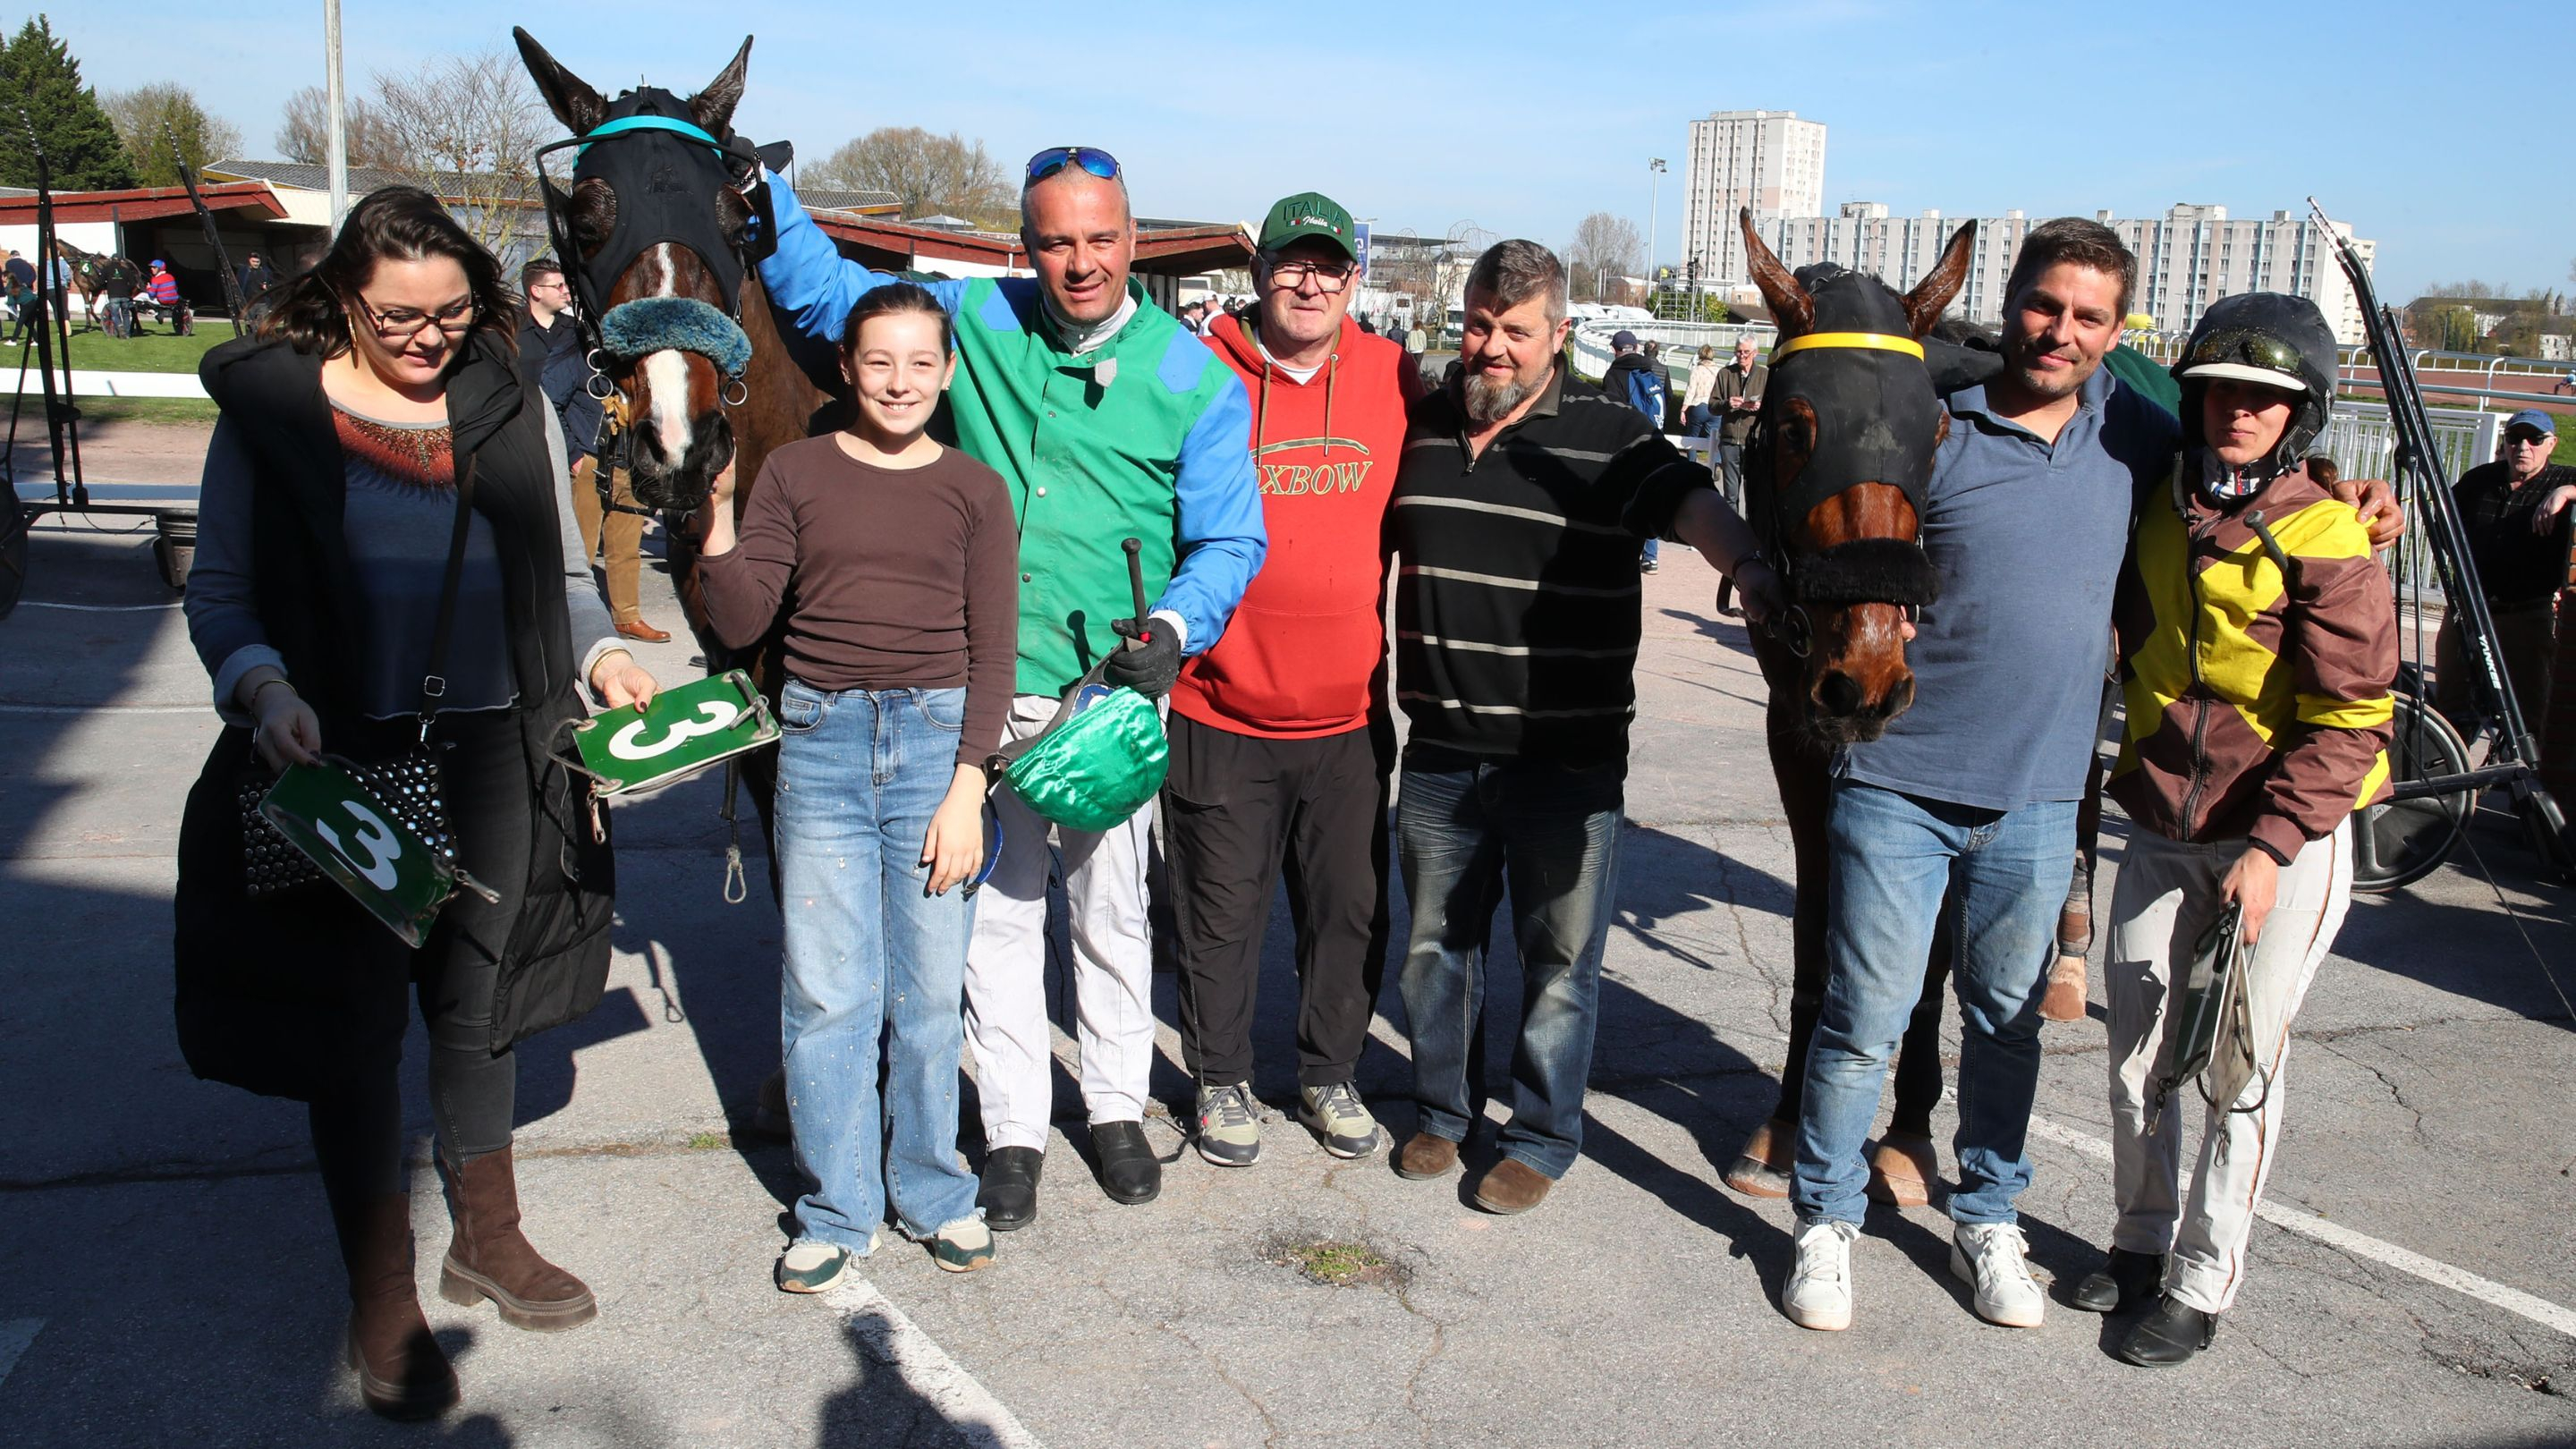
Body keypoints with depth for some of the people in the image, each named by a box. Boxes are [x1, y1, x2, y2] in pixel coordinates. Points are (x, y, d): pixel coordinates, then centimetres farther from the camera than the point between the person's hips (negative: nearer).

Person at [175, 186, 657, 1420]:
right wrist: (261, 686, -20)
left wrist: (600, 650, -6)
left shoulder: (513, 409, 5)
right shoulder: (271, 411, -4)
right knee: (357, 1026, 5)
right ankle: (381, 1300, 23)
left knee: (478, 1003, 17)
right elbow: (219, 593, -1)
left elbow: (559, 575, 12)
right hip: (343, 762, -3)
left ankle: (488, 1241, 37)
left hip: (496, 754, 3)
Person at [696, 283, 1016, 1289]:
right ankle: (835, 1211, 18)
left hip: (938, 740, 0)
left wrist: (966, 787, -5)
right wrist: (718, 510, -12)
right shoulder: (797, 472, 7)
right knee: (828, 994, 2)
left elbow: (992, 653, 3)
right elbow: (740, 622, 1)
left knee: (929, 991, 4)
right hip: (821, 742, 1)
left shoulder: (973, 489, 6)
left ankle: (933, 1193, 23)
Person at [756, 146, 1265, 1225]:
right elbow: (820, 286, 12)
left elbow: (1229, 538, -4)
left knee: (1111, 911, 12)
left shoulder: (1194, 378, -4)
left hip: (1112, 691, -1)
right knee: (995, 911, 9)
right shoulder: (973, 321, 2)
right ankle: (1013, 1129, 24)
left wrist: (1177, 625, -22)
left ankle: (1116, 1108, 32)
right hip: (982, 689, 2)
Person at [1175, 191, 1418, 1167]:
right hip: (1220, 713, -2)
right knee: (1221, 911, 12)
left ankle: (1329, 1072, 35)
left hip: (1351, 716, 3)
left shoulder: (1394, 380, 1)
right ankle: (1220, 1077, 32)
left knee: (1352, 910, 13)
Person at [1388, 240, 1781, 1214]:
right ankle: (1442, 1110, 36)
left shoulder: (1610, 436, -5)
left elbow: (1690, 503, -21)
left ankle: (1542, 1139, 25)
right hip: (1439, 753, 4)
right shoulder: (1421, 424, 8)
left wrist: (1748, 566, -41)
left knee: (1559, 959, 7)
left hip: (1568, 760, -4)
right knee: (1435, 941, 17)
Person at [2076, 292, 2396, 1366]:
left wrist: (2272, 846, -21)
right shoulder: (2157, 513, 3)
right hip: (2161, 832, 5)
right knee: (2139, 1053, 11)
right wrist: (2137, 773, 11)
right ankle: (2142, 1239, 31)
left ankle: (2201, 1286, 18)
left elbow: (2349, 722, -14)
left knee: (2241, 1071, 4)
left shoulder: (2323, 539, -13)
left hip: (2286, 840, -5)